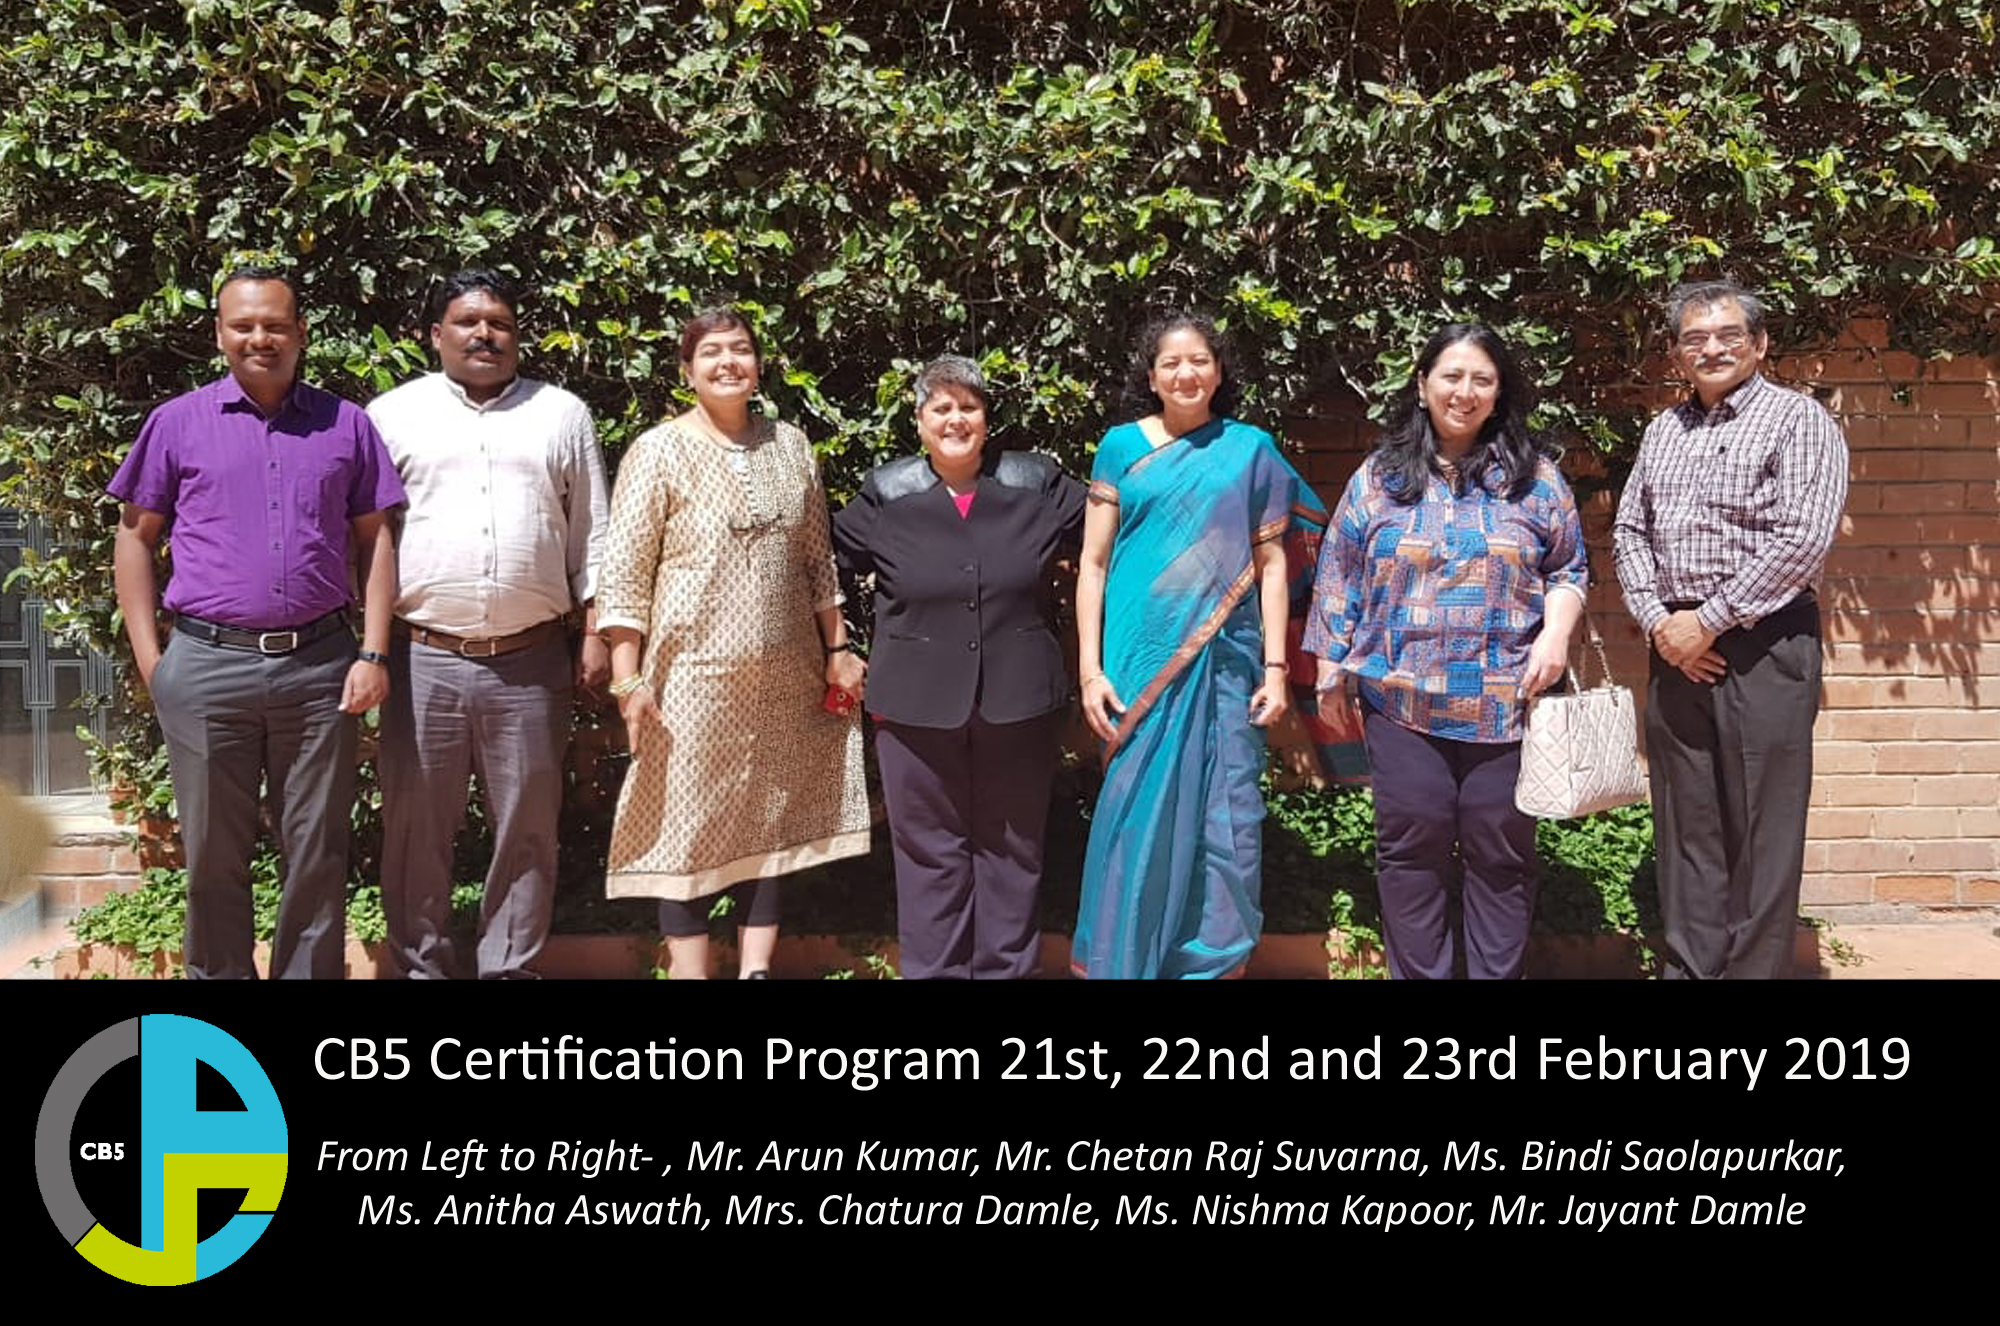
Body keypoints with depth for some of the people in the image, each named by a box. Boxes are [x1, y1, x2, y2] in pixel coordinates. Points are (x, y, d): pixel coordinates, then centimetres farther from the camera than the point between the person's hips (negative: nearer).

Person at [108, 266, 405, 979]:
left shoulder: (346, 424, 8)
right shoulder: (177, 423, 7)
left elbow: (375, 541, 8)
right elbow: (135, 537, 9)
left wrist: (374, 654, -1)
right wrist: (148, 655, 1)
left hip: (319, 665, 0)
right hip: (206, 666, 0)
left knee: (318, 851, 7)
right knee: (213, 849, 9)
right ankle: (218, 976, 24)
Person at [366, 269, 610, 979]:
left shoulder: (563, 414, 10)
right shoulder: (392, 414, 7)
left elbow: (591, 533, 10)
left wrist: (595, 632, 4)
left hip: (531, 660, 1)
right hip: (422, 658, 0)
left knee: (527, 828, 7)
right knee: (415, 825, 5)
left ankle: (511, 968, 19)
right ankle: (420, 967, 19)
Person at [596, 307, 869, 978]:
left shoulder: (790, 445, 8)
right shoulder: (659, 452, -5)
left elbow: (818, 559, 14)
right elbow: (623, 574, -9)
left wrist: (837, 650, 10)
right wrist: (628, 679, -15)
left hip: (785, 677, 4)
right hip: (693, 676, -4)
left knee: (772, 824, 9)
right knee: (689, 825, 1)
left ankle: (758, 968, 18)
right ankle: (689, 970, 9)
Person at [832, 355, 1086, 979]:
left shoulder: (1038, 485, 3)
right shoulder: (885, 495, 1)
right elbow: (822, 555, 9)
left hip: (1018, 699, 1)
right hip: (918, 702, -1)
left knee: (1011, 846, 11)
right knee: (931, 849, 7)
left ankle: (1007, 967, 24)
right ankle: (935, 970, 19)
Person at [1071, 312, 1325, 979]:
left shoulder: (1249, 447, 6)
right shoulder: (1121, 446, 4)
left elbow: (1270, 562, 5)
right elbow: (1093, 562, 3)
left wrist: (1275, 668, -2)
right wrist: (1090, 668, -5)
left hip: (1225, 656, 1)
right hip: (1141, 657, 0)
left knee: (1225, 816, 4)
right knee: (1137, 811, 4)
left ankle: (1217, 960, 19)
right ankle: (1122, 960, 18)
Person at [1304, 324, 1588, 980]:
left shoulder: (1535, 476, 7)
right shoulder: (1378, 477, 7)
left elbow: (1569, 568, 10)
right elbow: (1340, 582, 8)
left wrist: (1555, 633, -8)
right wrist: (1331, 676, 5)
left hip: (1505, 705, 0)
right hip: (1401, 701, 0)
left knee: (1500, 852, 5)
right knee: (1409, 849, 4)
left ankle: (1497, 974, 17)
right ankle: (1417, 974, 16)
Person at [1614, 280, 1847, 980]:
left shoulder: (1798, 418, -3)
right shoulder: (1663, 430, 16)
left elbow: (1802, 539, -13)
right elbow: (1629, 531, 15)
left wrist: (1708, 621, -13)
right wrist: (1658, 620, -2)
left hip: (1763, 646, -5)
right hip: (1675, 649, 6)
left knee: (1760, 832, -2)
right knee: (1685, 826, 9)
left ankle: (1755, 969, 6)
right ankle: (1688, 967, 18)